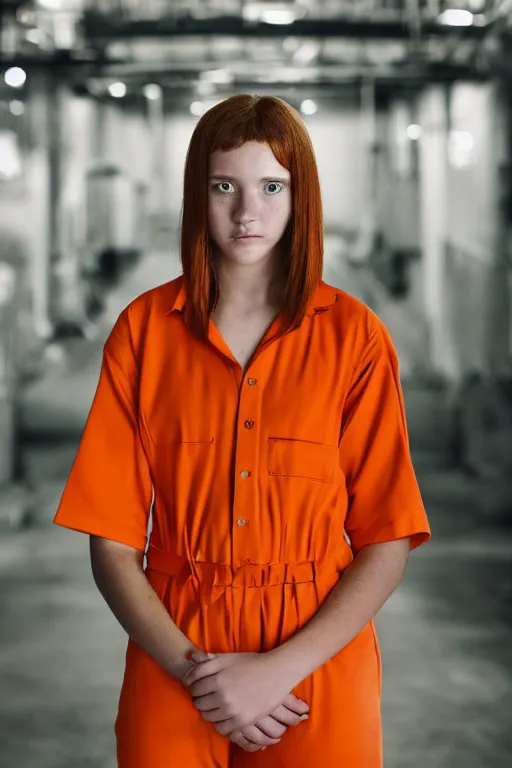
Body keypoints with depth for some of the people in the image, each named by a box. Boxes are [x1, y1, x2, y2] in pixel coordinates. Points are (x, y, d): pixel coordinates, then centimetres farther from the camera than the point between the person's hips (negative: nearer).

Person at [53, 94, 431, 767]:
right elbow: (112, 542, -3)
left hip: (316, 667, 0)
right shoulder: (144, 331, -2)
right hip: (175, 664, 1)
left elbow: (387, 545, -6)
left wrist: (280, 669, -14)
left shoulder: (354, 337, -5)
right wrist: (193, 667, -13)